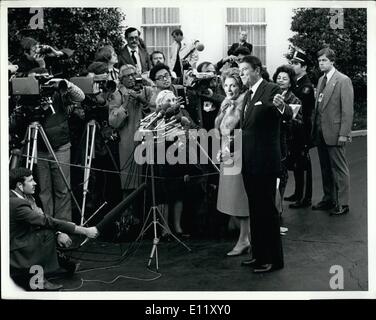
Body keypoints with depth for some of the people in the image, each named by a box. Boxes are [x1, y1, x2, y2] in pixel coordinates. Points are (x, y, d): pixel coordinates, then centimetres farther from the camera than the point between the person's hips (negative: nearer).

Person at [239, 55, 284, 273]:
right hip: (249, 162, 9)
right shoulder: (249, 95, 16)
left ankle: (274, 259, 9)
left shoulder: (271, 90, -10)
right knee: (255, 210, 15)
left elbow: (282, 114, -29)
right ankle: (259, 255, 27)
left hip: (265, 161, -9)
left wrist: (280, 106, -51)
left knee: (267, 209, -1)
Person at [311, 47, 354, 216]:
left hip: (334, 133, -7)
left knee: (339, 169, 1)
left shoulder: (343, 80, -9)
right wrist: (315, 129, 9)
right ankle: (328, 199, 25)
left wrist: (344, 134, -17)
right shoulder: (321, 80, 14)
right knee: (325, 168, 14)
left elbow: (347, 109, -13)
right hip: (320, 132, 7)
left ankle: (342, 203, 9)